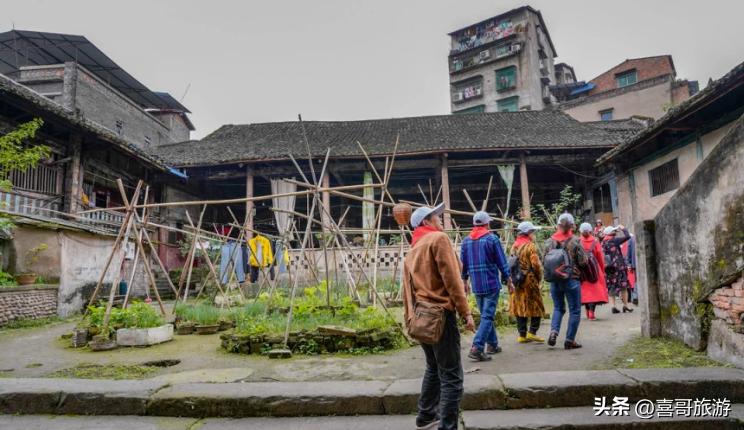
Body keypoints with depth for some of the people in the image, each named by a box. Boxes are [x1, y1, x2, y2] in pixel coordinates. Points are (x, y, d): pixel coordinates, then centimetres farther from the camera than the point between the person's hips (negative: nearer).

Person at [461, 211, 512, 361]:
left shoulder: (466, 241, 6)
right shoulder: (492, 238, -8)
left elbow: (463, 263, 9)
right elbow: (502, 262, -6)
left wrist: (464, 280, 19)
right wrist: (508, 280, 4)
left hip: (476, 285, 5)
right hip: (491, 284, -5)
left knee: (486, 315, 19)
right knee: (488, 316, -4)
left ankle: (492, 344, 27)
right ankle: (476, 348, -14)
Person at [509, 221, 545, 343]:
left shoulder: (514, 246, 11)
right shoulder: (530, 246, -10)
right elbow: (536, 264, -16)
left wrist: (513, 278, 15)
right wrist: (539, 277, -1)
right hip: (529, 280, -7)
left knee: (519, 307, 9)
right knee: (536, 307, 6)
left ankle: (522, 335, 12)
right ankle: (532, 332, 1)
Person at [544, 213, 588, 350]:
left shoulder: (550, 241, -1)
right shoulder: (574, 241, -10)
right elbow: (583, 261, -8)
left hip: (554, 280, 4)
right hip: (572, 280, -3)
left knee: (558, 308, 19)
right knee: (574, 310, 9)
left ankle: (553, 331, -2)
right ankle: (570, 340, 10)